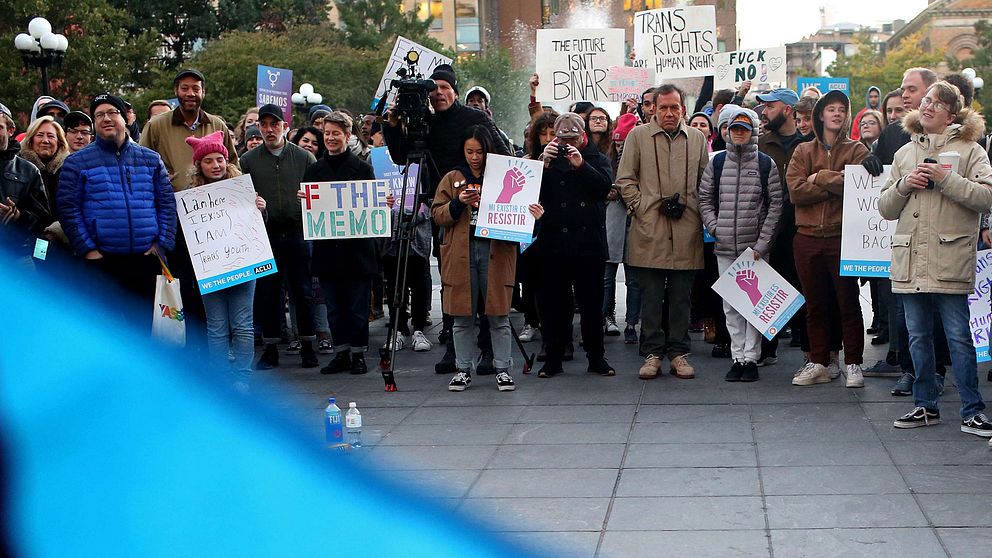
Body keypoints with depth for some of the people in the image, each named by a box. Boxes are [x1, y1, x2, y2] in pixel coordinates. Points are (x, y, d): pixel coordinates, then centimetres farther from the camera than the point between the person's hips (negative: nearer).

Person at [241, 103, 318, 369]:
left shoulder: (304, 157, 5)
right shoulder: (249, 160, 6)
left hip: (298, 234, 0)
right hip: (265, 235, 0)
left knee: (303, 292, 4)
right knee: (266, 292, 4)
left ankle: (307, 347, 15)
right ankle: (270, 349, 14)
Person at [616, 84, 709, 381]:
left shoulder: (697, 138, 11)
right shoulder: (638, 136, 5)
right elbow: (625, 179, 5)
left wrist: (686, 205, 3)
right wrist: (642, 208, -4)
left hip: (686, 231, 2)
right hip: (649, 230, -1)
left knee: (681, 297, 6)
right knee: (650, 296, 2)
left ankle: (678, 352, 13)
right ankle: (652, 353, 9)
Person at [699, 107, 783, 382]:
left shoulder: (766, 164, 0)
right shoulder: (717, 162, 8)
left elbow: (776, 204, -2)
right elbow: (705, 198, 12)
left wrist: (762, 243, -7)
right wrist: (714, 227, -2)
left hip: (755, 248, -3)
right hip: (724, 248, 3)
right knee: (730, 304, 6)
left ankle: (751, 357, 5)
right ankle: (737, 357, 12)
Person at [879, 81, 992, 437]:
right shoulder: (904, 153, 17)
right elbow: (885, 208, 16)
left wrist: (946, 179, -15)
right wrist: (904, 184, -2)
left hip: (950, 259, -5)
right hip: (910, 258, 5)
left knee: (958, 337, -4)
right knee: (918, 336, 10)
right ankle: (925, 406, 20)